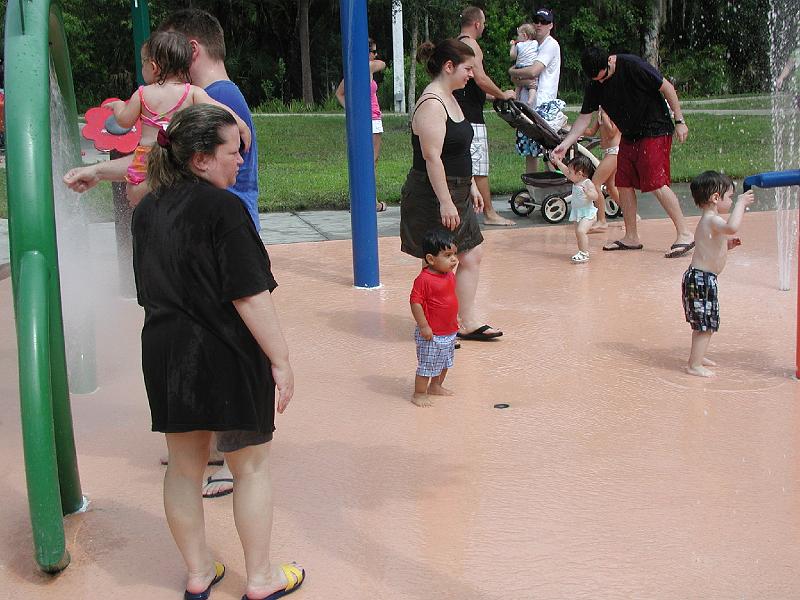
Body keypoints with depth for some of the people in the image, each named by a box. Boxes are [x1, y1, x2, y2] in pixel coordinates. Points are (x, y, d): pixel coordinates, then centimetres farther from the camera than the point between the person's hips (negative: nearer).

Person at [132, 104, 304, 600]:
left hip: (165, 354, 7)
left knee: (185, 466, 17)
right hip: (226, 355, -6)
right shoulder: (222, 208, -18)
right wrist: (281, 361, -15)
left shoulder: (147, 211, 6)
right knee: (252, 466, 10)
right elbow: (249, 297, -21)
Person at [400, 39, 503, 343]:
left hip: (455, 193, 10)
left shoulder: (450, 99, 13)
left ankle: (467, 321, 22)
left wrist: (471, 186, 20)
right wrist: (445, 202, -25)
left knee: (472, 254, 13)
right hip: (434, 196, -10)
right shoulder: (431, 104, -19)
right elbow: (432, 158, -24)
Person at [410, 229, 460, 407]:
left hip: (450, 331, 9)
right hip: (432, 335, -9)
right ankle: (419, 394, 16)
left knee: (444, 363, 23)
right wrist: (424, 326, -23)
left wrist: (455, 317, 21)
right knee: (427, 365, 2)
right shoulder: (424, 279, -24)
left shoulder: (450, 275, 4)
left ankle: (436, 386, 42)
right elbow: (415, 302, -23)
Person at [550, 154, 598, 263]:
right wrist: (557, 162, 21)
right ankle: (582, 253, 20)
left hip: (588, 213, -10)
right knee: (578, 233, 11)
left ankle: (584, 254, -23)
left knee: (581, 231, -23)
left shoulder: (588, 183, -15)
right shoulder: (575, 182, 9)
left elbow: (595, 197, -21)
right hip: (577, 213, 10)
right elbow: (565, 171, 19)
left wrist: (588, 193, -38)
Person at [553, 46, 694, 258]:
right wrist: (565, 144, -6)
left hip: (656, 131, -7)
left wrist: (679, 121, -11)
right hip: (629, 136, 7)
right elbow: (584, 118, 4)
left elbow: (667, 88, -13)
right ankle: (631, 238, 15)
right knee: (624, 184, 4)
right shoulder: (595, 86, 0)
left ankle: (684, 234, -8)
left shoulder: (632, 66, -19)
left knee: (657, 184, -14)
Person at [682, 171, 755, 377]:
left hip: (699, 277, 11)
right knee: (705, 325, -5)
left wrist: (727, 245, 12)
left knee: (702, 324, 22)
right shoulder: (712, 220, -18)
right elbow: (731, 227, -41)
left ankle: (697, 357, 33)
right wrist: (741, 203, -29)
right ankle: (695, 365, -1)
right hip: (703, 280, -11)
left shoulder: (706, 221, 15)